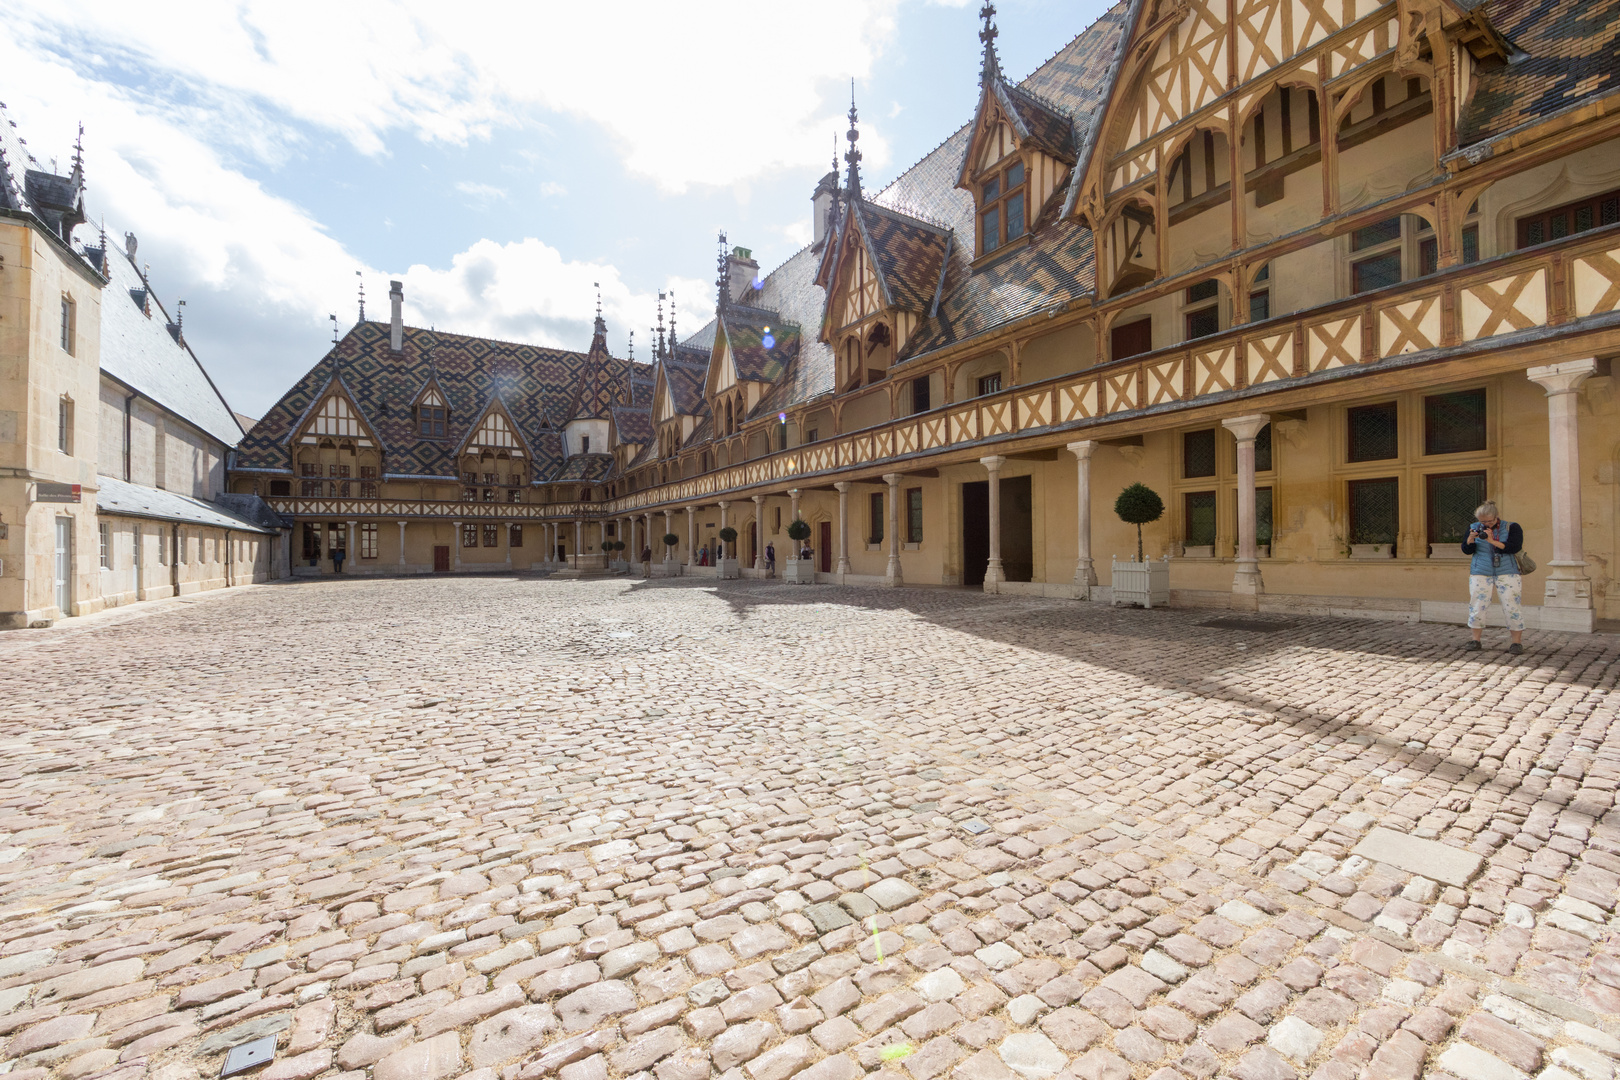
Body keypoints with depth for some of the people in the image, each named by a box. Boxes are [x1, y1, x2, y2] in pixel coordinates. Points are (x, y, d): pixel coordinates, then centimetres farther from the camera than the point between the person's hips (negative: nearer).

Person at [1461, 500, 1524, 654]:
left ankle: (1517, 642, 6)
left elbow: (1514, 547, -13)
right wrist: (1471, 539, -14)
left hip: (1507, 573, -2)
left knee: (1511, 606, -4)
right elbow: (1466, 550, 3)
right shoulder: (1474, 527, 6)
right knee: (1477, 605, 0)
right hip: (1480, 573, 2)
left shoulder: (1512, 528, 0)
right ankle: (1475, 640, 9)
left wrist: (1492, 540, -21)